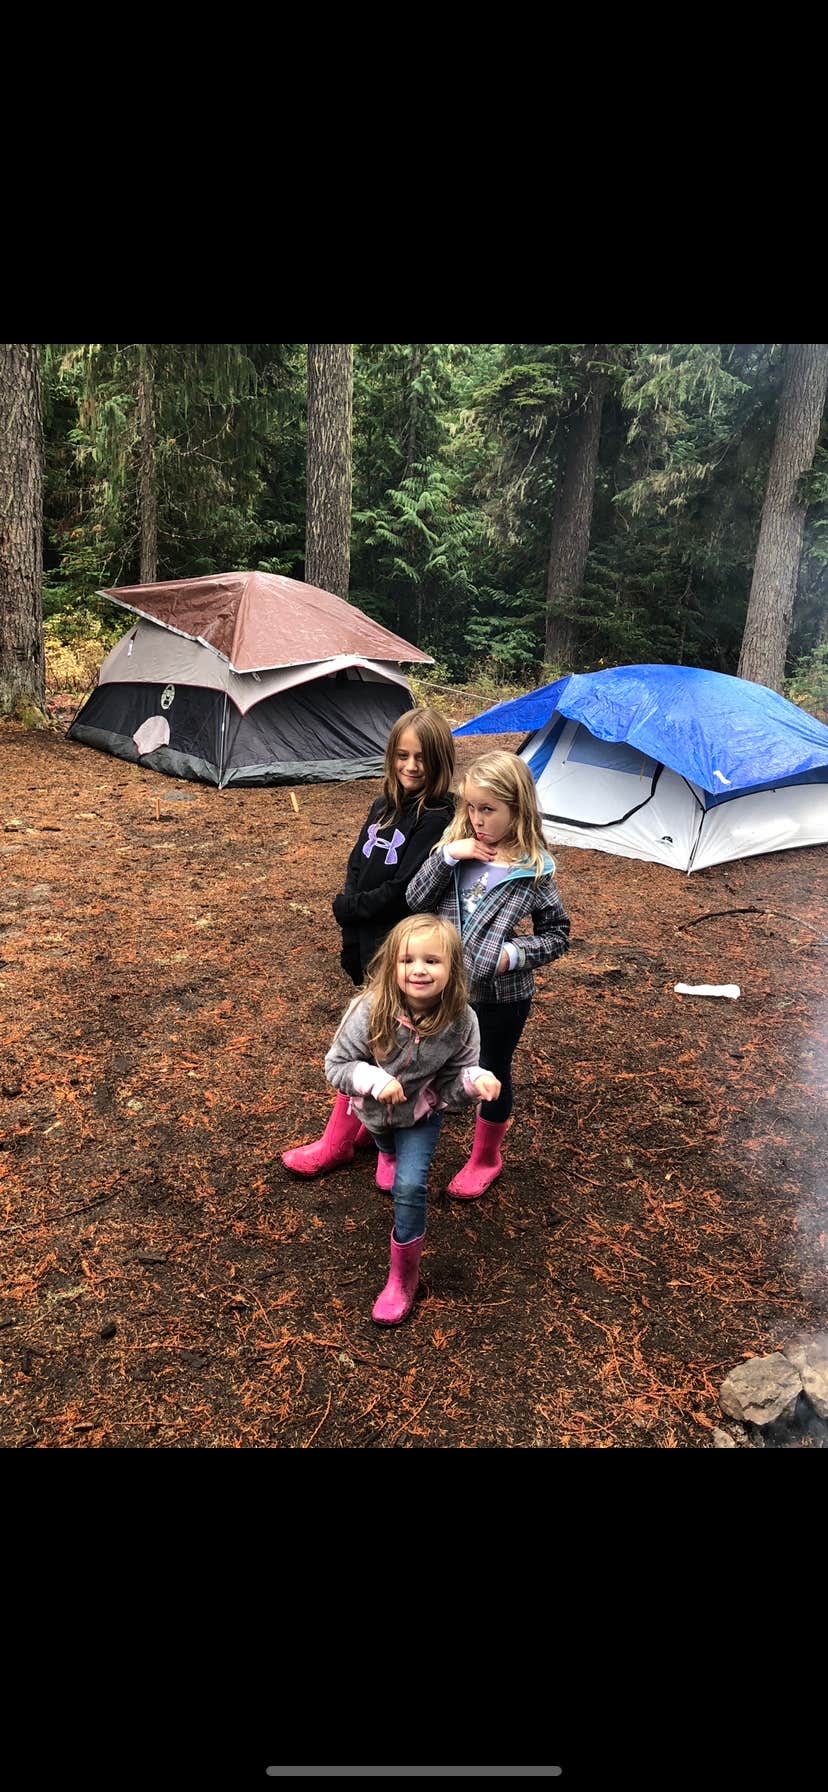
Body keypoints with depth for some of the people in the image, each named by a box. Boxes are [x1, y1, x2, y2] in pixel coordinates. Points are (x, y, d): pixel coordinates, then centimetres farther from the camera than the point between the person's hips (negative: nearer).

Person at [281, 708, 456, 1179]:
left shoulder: (438, 820, -18)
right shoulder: (384, 808, 7)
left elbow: (407, 891, -23)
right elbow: (357, 869, 6)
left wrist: (351, 907, -9)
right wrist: (353, 945, -3)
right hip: (371, 946, 7)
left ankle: (337, 1143, 16)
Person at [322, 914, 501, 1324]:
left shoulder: (460, 1021, -31)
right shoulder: (371, 1011, -36)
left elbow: (453, 1082, -18)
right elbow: (336, 1065, -25)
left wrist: (475, 1080, -40)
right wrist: (375, 1080, -42)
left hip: (422, 1112, -1)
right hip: (374, 1109, 2)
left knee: (409, 1186, -15)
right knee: (387, 1149, 32)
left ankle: (404, 1277, 9)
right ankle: (392, 1158, 74)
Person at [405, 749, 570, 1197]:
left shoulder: (534, 869, -12)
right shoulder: (456, 846, -4)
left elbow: (558, 934, -3)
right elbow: (416, 900, -8)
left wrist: (516, 953, -19)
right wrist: (447, 856, -20)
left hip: (502, 995, -2)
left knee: (493, 1074, 16)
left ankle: (485, 1158, 41)